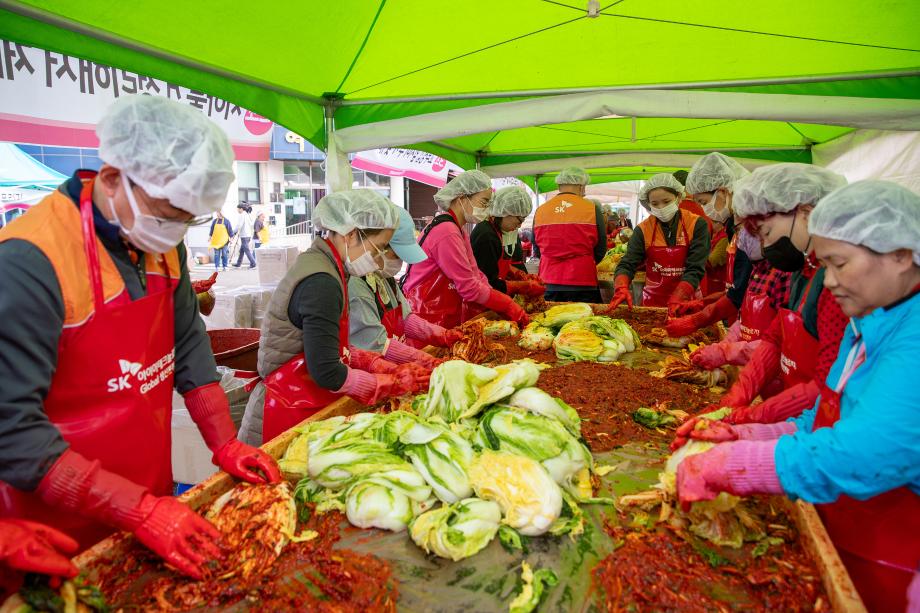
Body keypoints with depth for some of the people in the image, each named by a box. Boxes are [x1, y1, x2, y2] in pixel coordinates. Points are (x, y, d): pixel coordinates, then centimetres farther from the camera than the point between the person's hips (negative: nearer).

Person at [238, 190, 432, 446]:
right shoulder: (321, 283, -22)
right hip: (288, 419, -9)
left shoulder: (319, 264, 6)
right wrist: (396, 383, -13)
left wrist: (388, 368, 1)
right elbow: (327, 373, -24)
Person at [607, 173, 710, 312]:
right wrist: (621, 289, -33)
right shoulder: (643, 230, -4)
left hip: (686, 301, -1)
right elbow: (626, 264, -12)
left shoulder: (696, 225, -9)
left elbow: (695, 269, -16)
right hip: (653, 301, 1)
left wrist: (677, 299, -31)